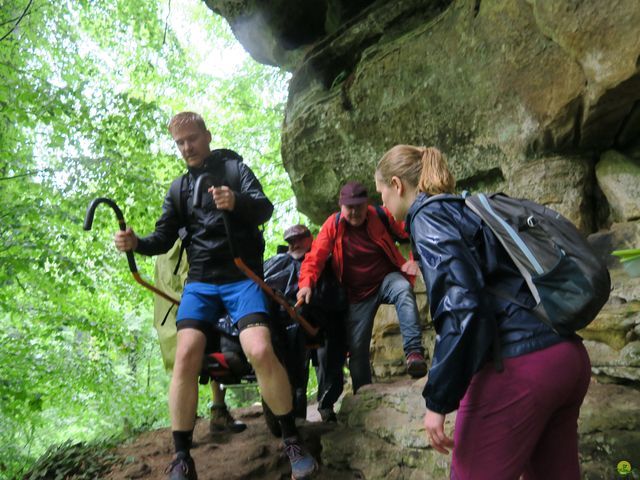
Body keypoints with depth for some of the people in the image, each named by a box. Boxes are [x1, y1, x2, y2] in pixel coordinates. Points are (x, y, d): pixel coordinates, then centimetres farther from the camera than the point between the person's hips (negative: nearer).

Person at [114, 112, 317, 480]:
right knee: (186, 356, -16)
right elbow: (164, 239, 12)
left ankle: (293, 440, -4)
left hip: (242, 278, -3)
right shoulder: (179, 188, 16)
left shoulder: (234, 166, 5)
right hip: (200, 282, 3)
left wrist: (236, 202, -34)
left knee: (261, 351, -23)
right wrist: (136, 242, -11)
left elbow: (265, 207, -11)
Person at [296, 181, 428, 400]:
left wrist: (413, 259, -17)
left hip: (387, 279, -1)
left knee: (404, 290, -37)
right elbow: (315, 257, -16)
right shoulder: (332, 225, -8)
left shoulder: (381, 216, -9)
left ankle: (414, 353, -43)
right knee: (357, 347, 0)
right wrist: (307, 284, -32)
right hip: (358, 294, 1)